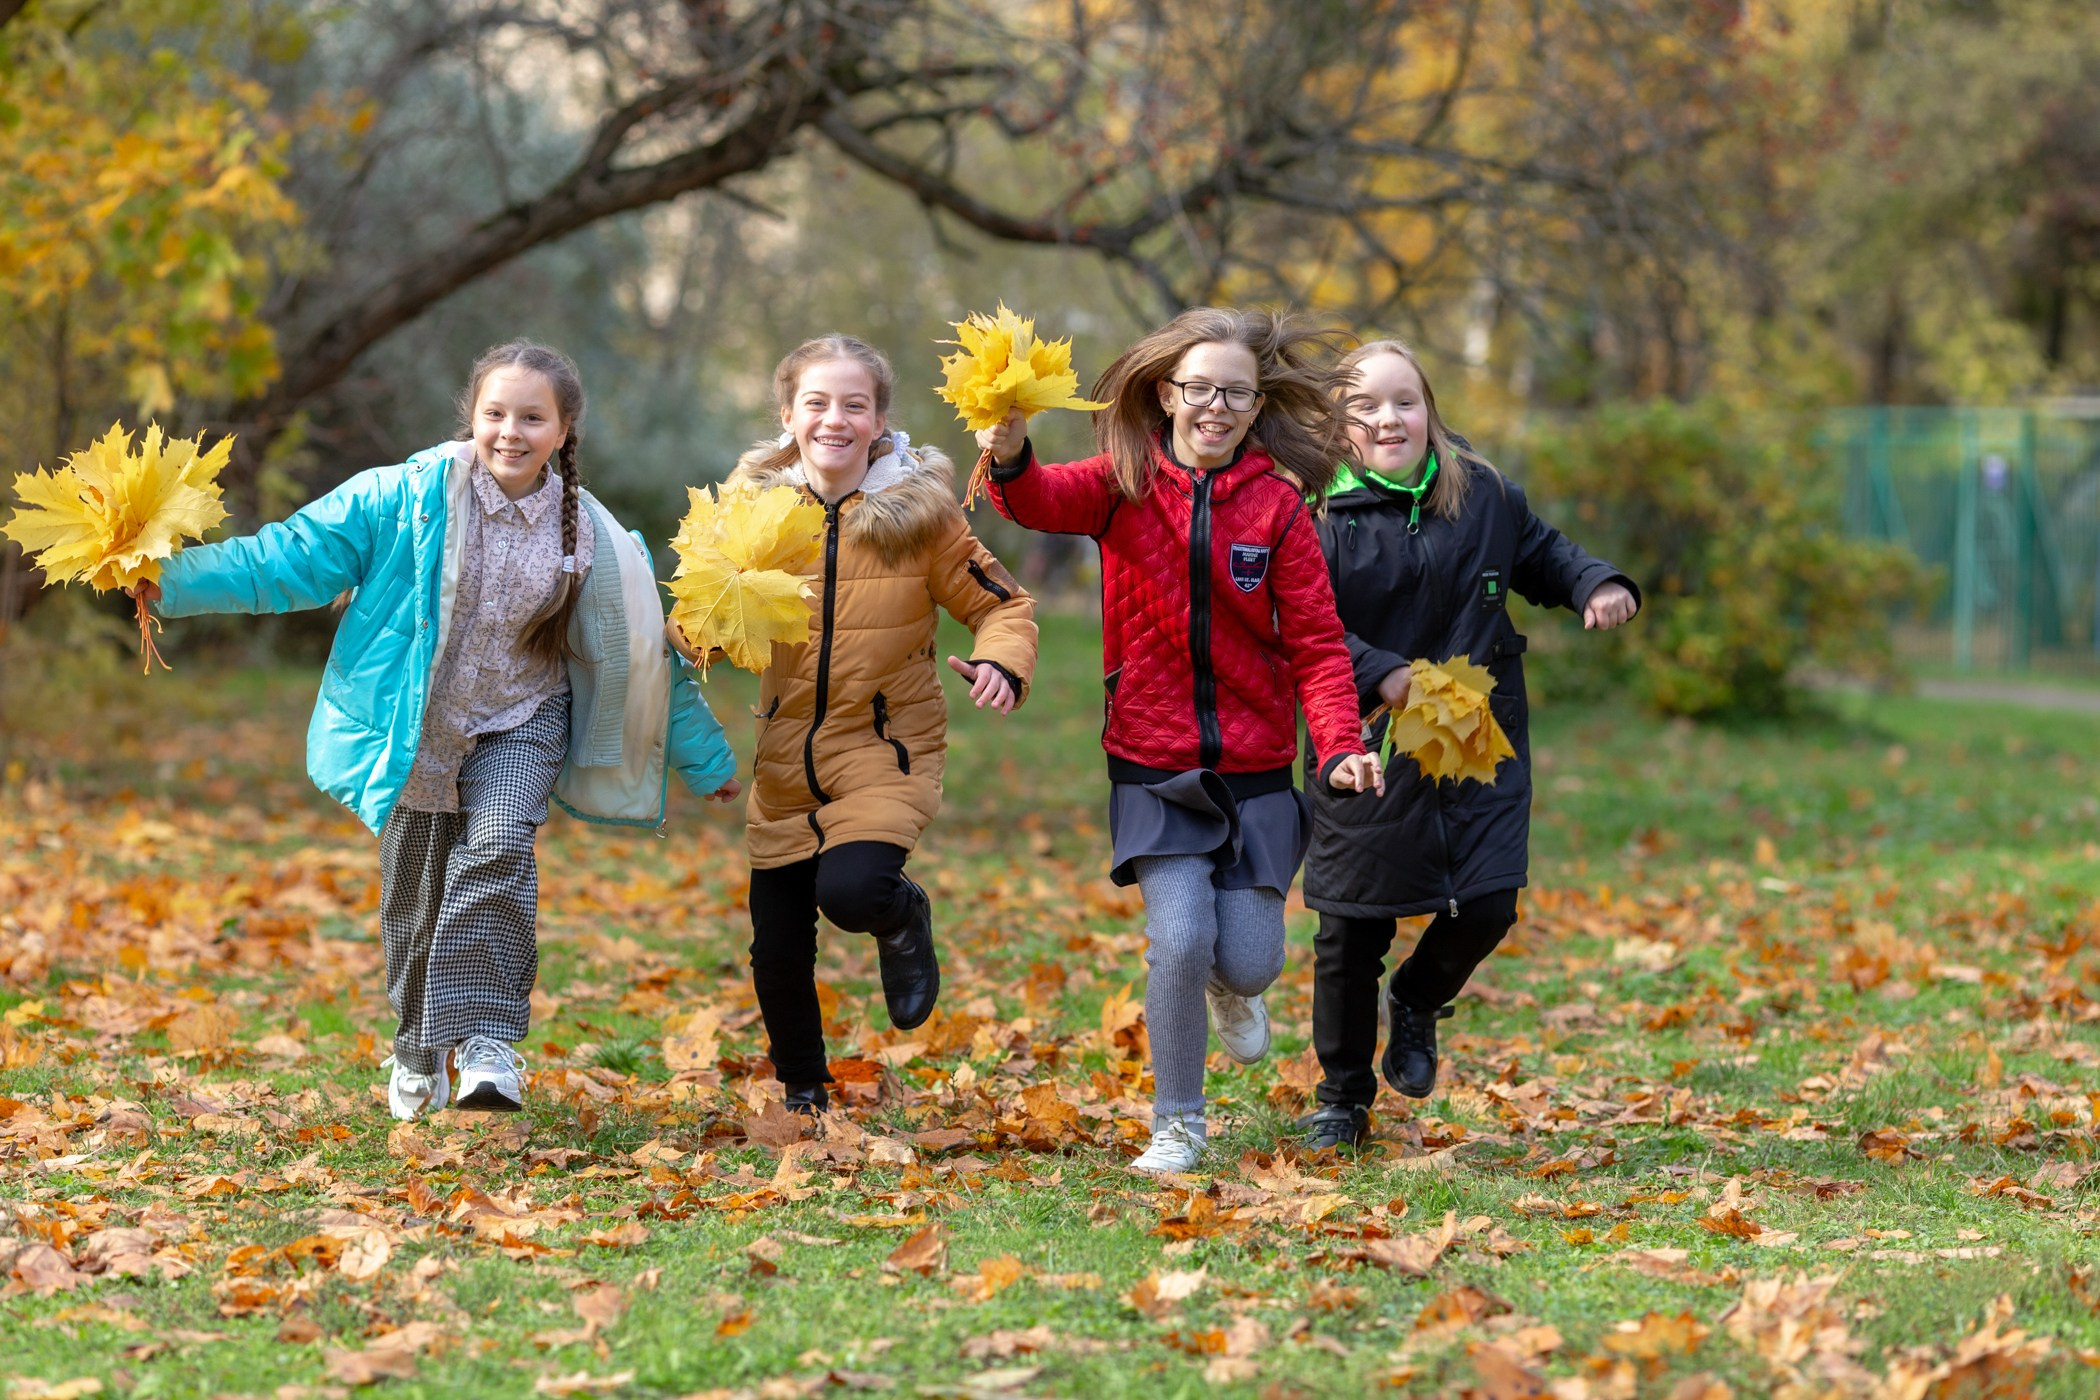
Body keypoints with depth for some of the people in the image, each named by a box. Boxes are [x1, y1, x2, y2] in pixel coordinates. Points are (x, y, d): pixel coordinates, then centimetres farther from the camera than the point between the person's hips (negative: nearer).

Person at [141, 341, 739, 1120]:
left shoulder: (589, 537, -7)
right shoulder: (406, 498, -13)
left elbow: (646, 652, 4)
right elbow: (294, 557, -13)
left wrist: (705, 761, 10)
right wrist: (178, 582, -24)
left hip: (520, 721, 0)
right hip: (415, 731, 0)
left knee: (497, 849, -26)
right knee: (415, 897, 7)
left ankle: (487, 1043, -26)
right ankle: (419, 1056, 31)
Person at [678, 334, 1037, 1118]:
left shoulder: (919, 512, -7)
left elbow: (1001, 605, 0)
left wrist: (1002, 664, -22)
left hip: (886, 750, -3)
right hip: (787, 755, 3)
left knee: (850, 892, -28)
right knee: (776, 945, 6)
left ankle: (904, 919, 11)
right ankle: (802, 1094, 33)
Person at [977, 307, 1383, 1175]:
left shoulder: (1278, 504, -2)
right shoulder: (1126, 484, -2)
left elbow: (1316, 644, -4)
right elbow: (1044, 502, -22)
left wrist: (1340, 746, -20)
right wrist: (1010, 460, -47)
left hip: (1254, 770, 1)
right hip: (1152, 767, -1)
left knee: (1247, 963, -2)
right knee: (1180, 939, -16)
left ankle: (1230, 990, 38)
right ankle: (1177, 1127, 5)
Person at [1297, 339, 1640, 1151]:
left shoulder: (1483, 494, 4)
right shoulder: (1322, 515, -6)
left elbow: (1543, 553, 20)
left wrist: (1597, 586, 0)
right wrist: (1382, 676, -24)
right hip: (1370, 749, -2)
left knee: (1486, 906, -6)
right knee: (1352, 930, 2)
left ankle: (1416, 1003, 29)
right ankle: (1342, 1098, 21)